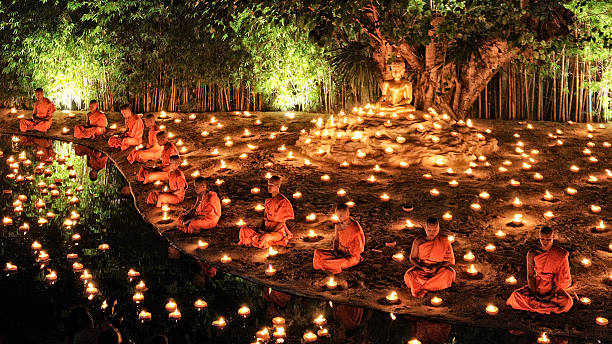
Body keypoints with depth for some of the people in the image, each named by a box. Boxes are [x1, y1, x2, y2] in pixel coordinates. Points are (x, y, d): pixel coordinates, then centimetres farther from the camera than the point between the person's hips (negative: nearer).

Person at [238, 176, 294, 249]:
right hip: (266, 228, 7)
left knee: (266, 237, -39)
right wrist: (261, 228, -6)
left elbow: (282, 223, -13)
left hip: (278, 231, -7)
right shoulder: (268, 201, 11)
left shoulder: (283, 202, -12)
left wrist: (269, 232, -18)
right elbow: (265, 217, 13)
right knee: (244, 230, -9)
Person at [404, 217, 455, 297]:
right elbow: (412, 259, 3)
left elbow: (450, 260, -3)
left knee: (449, 273, -35)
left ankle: (422, 288, -27)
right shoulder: (418, 242, -5)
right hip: (422, 268, 0)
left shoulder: (444, 240, -6)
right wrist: (422, 267, -16)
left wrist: (437, 267, -19)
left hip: (439, 268, 1)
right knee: (408, 276, -31)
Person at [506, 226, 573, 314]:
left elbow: (562, 278, -6)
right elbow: (530, 275, -5)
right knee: (516, 295, -26)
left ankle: (535, 306, -17)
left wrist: (551, 294, -16)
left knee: (567, 302, -32)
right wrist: (534, 293, -18)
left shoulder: (560, 255, -10)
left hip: (554, 287, -2)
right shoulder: (532, 254, -7)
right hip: (536, 286, 2)